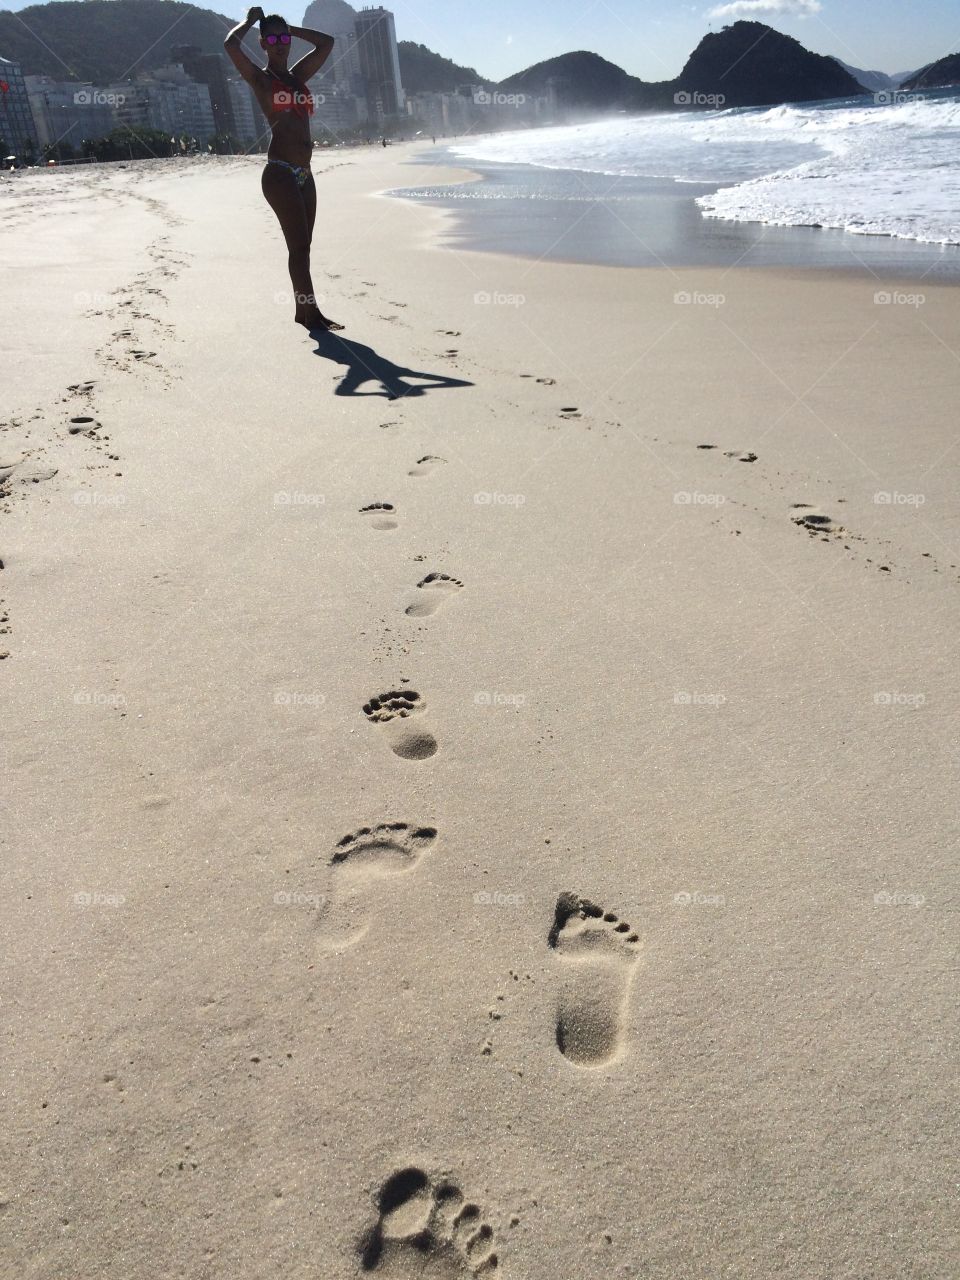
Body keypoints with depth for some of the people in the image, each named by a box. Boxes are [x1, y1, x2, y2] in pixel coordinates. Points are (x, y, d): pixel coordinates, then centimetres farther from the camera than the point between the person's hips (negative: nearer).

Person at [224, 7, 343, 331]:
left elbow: (326, 42, 23)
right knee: (299, 244, -11)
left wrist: (289, 29, 21)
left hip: (303, 173, 7)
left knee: (302, 245, 7)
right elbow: (230, 44, -13)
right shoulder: (260, 78, 2)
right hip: (279, 173, -7)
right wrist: (251, 20, 4)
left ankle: (303, 311, 12)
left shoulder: (297, 75, 20)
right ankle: (312, 312, -12)